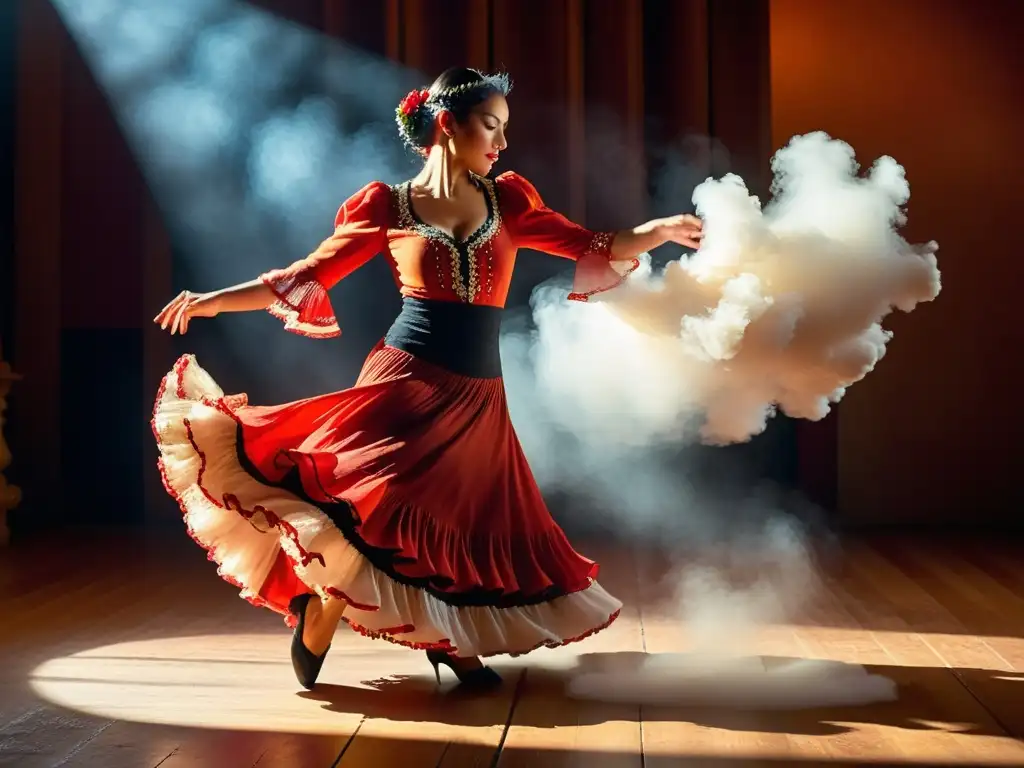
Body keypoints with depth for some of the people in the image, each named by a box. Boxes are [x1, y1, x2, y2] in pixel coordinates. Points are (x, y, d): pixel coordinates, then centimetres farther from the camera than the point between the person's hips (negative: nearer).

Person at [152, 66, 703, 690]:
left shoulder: (507, 200, 12)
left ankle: (452, 643, 28)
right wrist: (212, 301, 2)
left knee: (464, 529, 5)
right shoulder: (387, 205, 3)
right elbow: (309, 277, 6)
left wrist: (662, 230, -3)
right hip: (406, 381, -4)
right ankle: (322, 608, 5)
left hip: (477, 399, 4)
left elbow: (594, 249, 12)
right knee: (378, 504, -21)